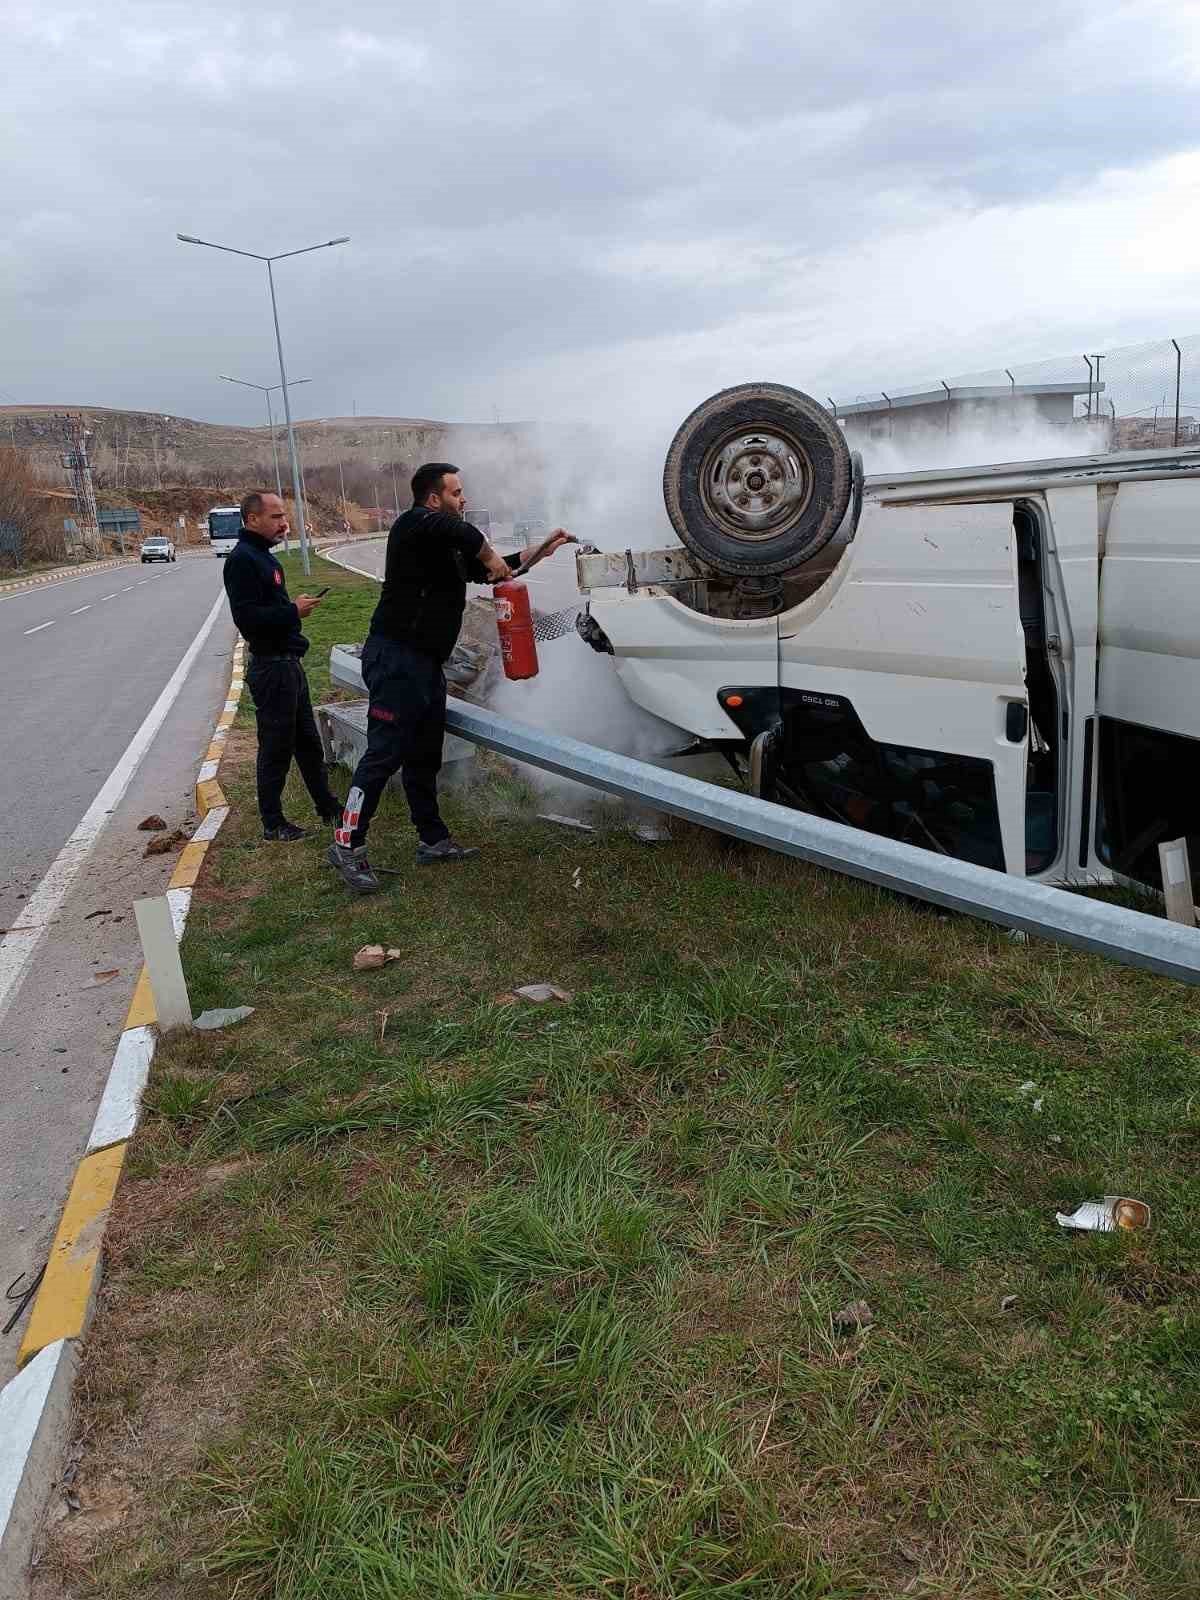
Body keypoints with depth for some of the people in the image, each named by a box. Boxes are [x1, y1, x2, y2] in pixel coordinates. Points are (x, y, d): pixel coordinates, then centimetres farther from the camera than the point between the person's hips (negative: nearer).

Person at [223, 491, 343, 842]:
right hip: (270, 667, -10)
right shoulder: (242, 559, -16)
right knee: (276, 748, -1)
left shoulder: (264, 556, 15)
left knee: (308, 741, 17)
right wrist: (293, 611, -20)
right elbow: (245, 616, -25)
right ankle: (273, 825, 10)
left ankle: (328, 808, 28)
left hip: (288, 662, 10)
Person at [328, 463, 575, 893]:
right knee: (385, 753, -11)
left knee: (425, 756, 14)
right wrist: (488, 556, -15)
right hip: (396, 658, -10)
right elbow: (460, 531, -32)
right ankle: (347, 845, -6)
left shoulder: (449, 549, 19)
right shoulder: (413, 525, -9)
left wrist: (540, 551, 24)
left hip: (427, 663, 10)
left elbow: (492, 573, 29)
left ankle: (433, 840, 23)